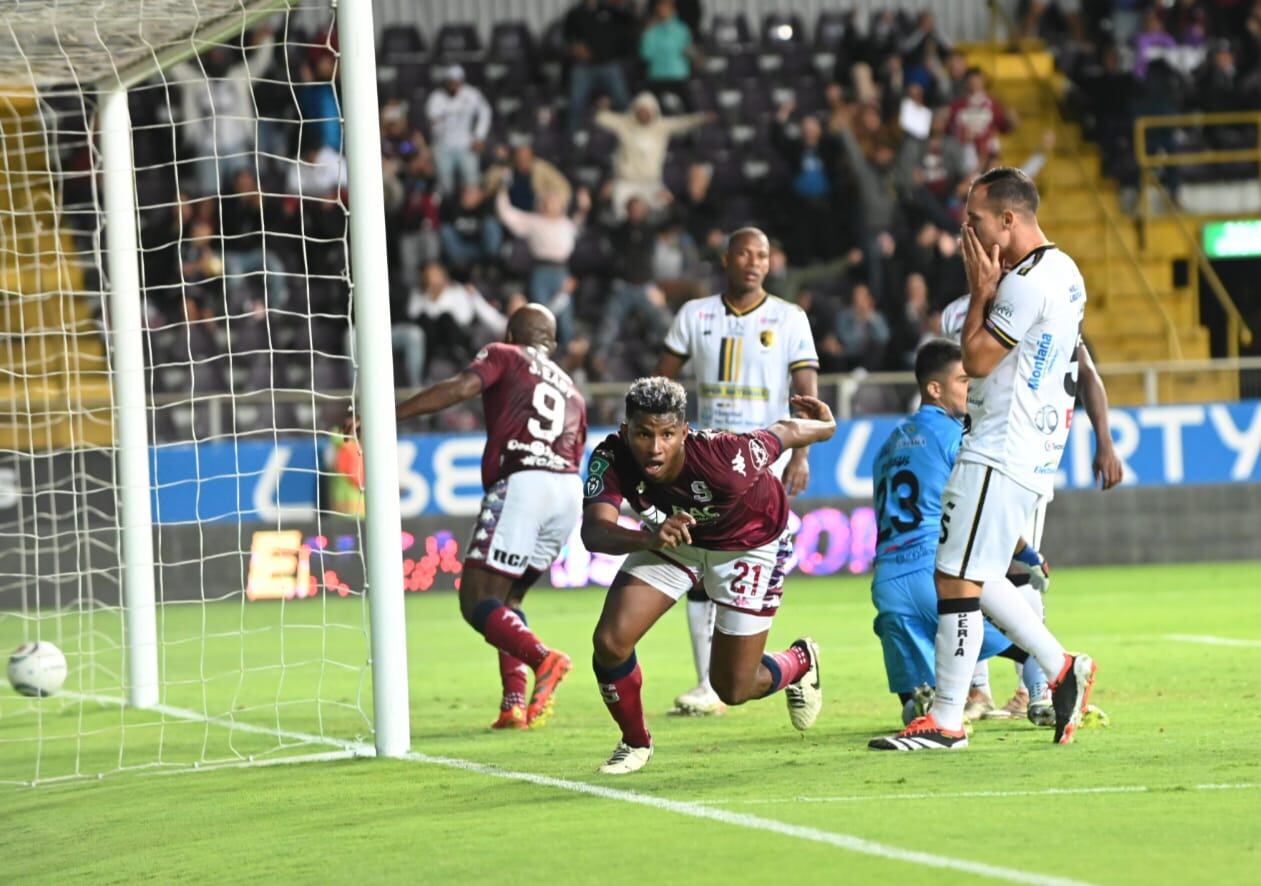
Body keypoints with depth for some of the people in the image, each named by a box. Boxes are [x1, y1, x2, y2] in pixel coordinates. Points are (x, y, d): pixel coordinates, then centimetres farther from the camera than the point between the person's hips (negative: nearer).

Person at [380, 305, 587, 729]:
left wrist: (386, 416, -9)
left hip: (521, 482, -6)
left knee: (477, 601, -5)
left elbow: (460, 388, -5)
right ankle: (515, 702, 3)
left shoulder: (503, 356, 15)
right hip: (569, 488, 6)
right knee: (508, 598, 19)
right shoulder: (572, 392, 31)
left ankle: (542, 658, -29)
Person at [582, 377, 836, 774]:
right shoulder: (611, 459, -33)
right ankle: (635, 743, 15)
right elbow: (593, 531, -45)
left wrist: (826, 424, 1)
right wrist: (649, 537, -65)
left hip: (750, 545, -3)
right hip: (671, 536, 3)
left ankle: (800, 662, 39)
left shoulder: (725, 459, -41)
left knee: (734, 689, 3)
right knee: (609, 643, -14)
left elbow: (784, 431, -21)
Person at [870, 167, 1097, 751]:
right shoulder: (1064, 274, 14)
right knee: (972, 577, 16)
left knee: (957, 578, -8)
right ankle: (1061, 668, 17)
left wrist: (981, 290, -5)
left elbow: (976, 360, -14)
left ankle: (945, 720, -5)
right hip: (1032, 455, 11)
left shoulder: (1028, 282, -18)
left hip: (1000, 455, -11)